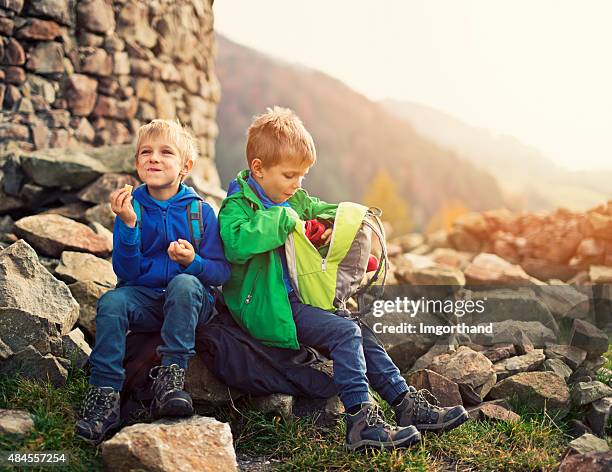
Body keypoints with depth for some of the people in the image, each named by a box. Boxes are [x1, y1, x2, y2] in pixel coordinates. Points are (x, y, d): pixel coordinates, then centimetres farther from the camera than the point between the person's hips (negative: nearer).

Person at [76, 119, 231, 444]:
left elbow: (222, 272, -2)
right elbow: (126, 273, -4)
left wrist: (193, 262, -23)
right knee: (111, 303, -28)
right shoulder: (131, 207, 2)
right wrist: (128, 225, -18)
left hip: (190, 302, -2)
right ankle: (104, 396, -24)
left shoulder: (200, 211, -2)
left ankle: (171, 378, -31)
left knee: (184, 283, -33)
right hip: (144, 299, 2)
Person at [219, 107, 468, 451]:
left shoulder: (296, 200, 14)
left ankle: (406, 403, 10)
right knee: (345, 332, -23)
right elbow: (237, 244, -33)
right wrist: (282, 219, -24)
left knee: (361, 334, 3)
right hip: (270, 307, -9)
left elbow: (324, 211, 29)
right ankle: (361, 420, -24)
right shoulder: (237, 205, -12)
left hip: (301, 298, 9)